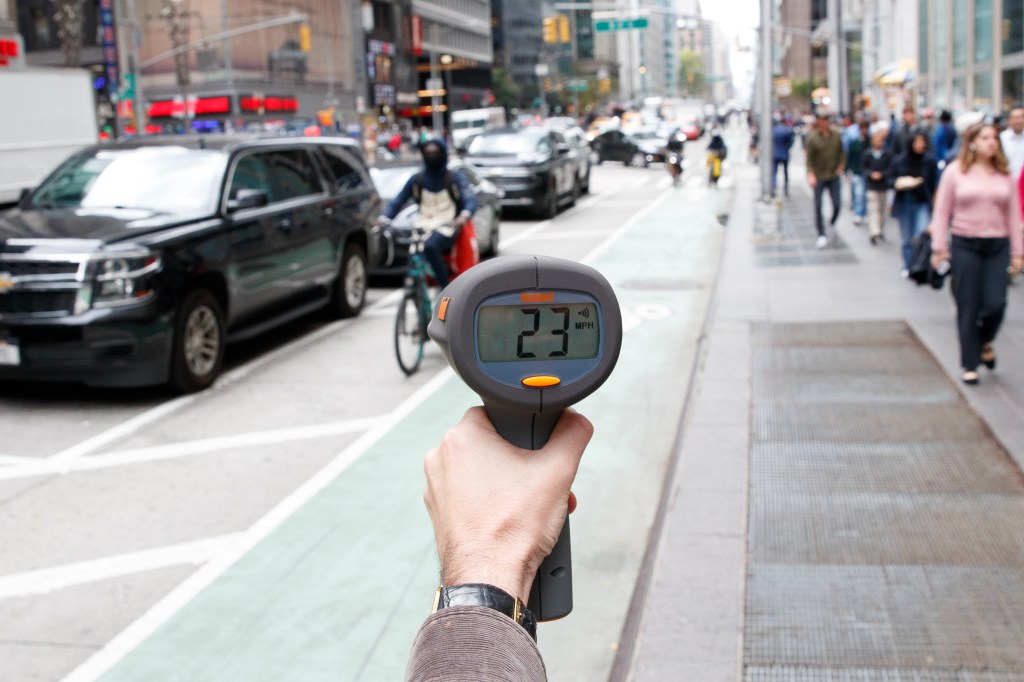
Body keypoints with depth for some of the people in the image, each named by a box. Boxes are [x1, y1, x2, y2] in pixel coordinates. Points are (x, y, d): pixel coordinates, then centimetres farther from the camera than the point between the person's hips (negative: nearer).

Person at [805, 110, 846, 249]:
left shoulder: (836, 135, 2)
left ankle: (833, 223, 33)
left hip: (834, 176, 3)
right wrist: (810, 174, -19)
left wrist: (841, 165, 2)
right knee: (818, 206, -2)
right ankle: (821, 235, 6)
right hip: (819, 177, -3)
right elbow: (809, 158, -9)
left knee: (836, 204, 2)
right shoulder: (812, 138, -8)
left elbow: (841, 153, 14)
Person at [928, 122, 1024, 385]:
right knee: (968, 308, 2)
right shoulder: (955, 171, -1)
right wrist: (939, 247, -3)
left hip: (997, 245, 2)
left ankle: (985, 341, 27)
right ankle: (970, 365, 14)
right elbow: (942, 211, 0)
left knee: (995, 303, -6)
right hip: (965, 245, -2)